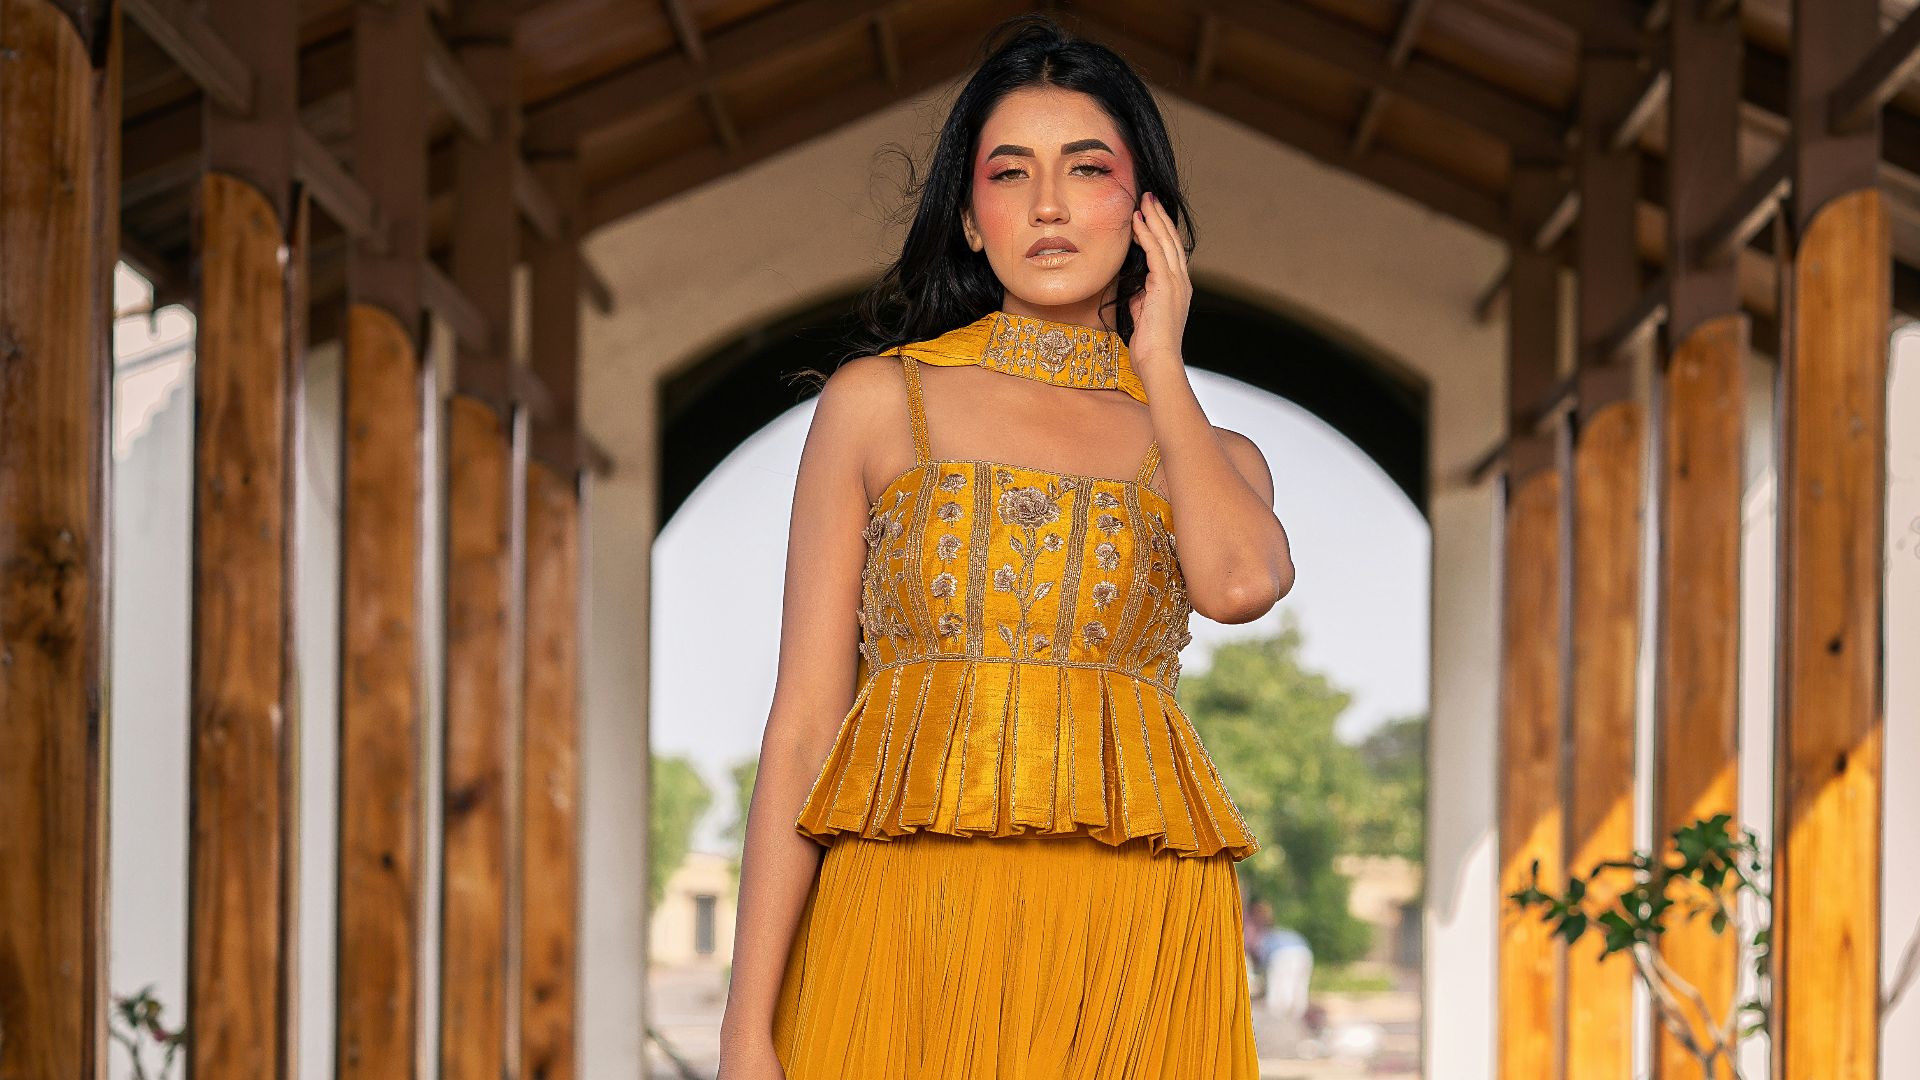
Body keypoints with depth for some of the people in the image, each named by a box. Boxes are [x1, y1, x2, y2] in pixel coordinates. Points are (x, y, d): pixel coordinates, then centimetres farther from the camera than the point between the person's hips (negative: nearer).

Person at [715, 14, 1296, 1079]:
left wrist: (1159, 365, 5)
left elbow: (1241, 581, -12)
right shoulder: (878, 401, 8)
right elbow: (803, 721, 1)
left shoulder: (1211, 453, 13)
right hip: (904, 921, -1)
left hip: (1133, 950, 1)